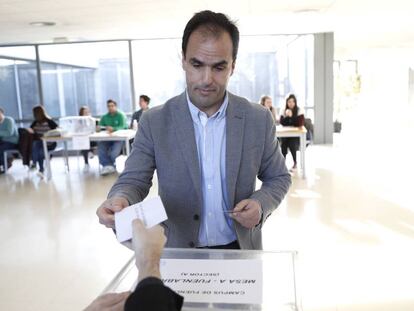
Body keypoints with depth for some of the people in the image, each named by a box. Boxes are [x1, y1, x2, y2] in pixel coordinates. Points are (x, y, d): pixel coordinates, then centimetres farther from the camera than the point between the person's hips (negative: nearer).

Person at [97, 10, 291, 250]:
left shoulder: (259, 120, -9)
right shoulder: (155, 122, -11)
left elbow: (278, 177, 2)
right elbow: (133, 181, -9)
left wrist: (261, 205, -18)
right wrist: (120, 202, -32)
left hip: (240, 251, 1)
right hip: (178, 254, 0)